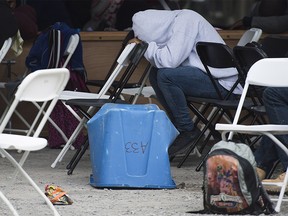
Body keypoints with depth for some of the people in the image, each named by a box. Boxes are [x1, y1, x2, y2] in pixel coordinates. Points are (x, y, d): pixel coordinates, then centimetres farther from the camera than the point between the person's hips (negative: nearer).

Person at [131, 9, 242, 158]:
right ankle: (180, 126, 9)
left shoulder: (185, 20, -15)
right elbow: (162, 62, 13)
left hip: (222, 81, -10)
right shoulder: (173, 22, 11)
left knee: (165, 76, -23)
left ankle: (187, 130, -9)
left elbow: (170, 61, -25)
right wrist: (147, 47, -2)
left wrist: (147, 46, -10)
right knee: (155, 74, 8)